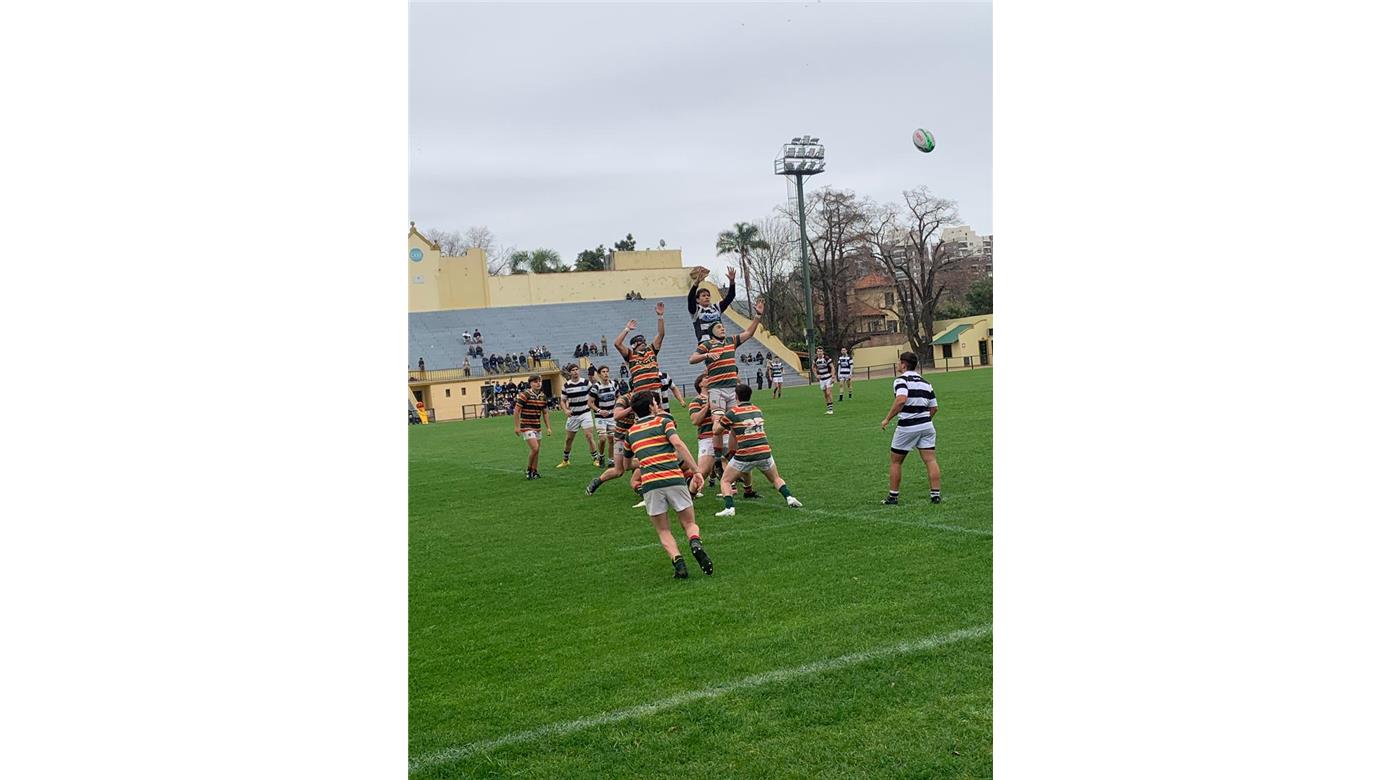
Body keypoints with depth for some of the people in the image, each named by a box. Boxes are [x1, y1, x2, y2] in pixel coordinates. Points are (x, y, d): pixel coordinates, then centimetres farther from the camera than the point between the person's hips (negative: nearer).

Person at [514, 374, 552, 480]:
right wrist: (517, 426, -13)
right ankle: (528, 470, 3)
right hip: (526, 426, -7)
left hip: (537, 427, 7)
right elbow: (517, 411, -11)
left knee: (537, 450, 9)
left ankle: (534, 472, 20)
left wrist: (548, 427, 12)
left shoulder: (542, 396, 6)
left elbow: (545, 412, 15)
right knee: (535, 448, -15)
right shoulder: (525, 395, -14)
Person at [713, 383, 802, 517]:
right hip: (764, 452, 4)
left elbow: (716, 430, 8)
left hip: (744, 456, -4)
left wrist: (716, 420, 30)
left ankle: (729, 507, -12)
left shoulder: (732, 413, -3)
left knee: (725, 482, 10)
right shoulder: (758, 411, 13)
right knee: (776, 479, 26)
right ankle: (789, 497, 2)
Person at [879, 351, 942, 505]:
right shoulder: (925, 383, 12)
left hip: (907, 427, -5)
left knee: (895, 461, 9)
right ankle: (936, 494, 1)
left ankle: (893, 496, 13)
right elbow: (934, 407, 13)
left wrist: (887, 419, -20)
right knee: (930, 460, 5)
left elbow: (901, 400, -26)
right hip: (926, 425, 5)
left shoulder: (901, 380, -8)